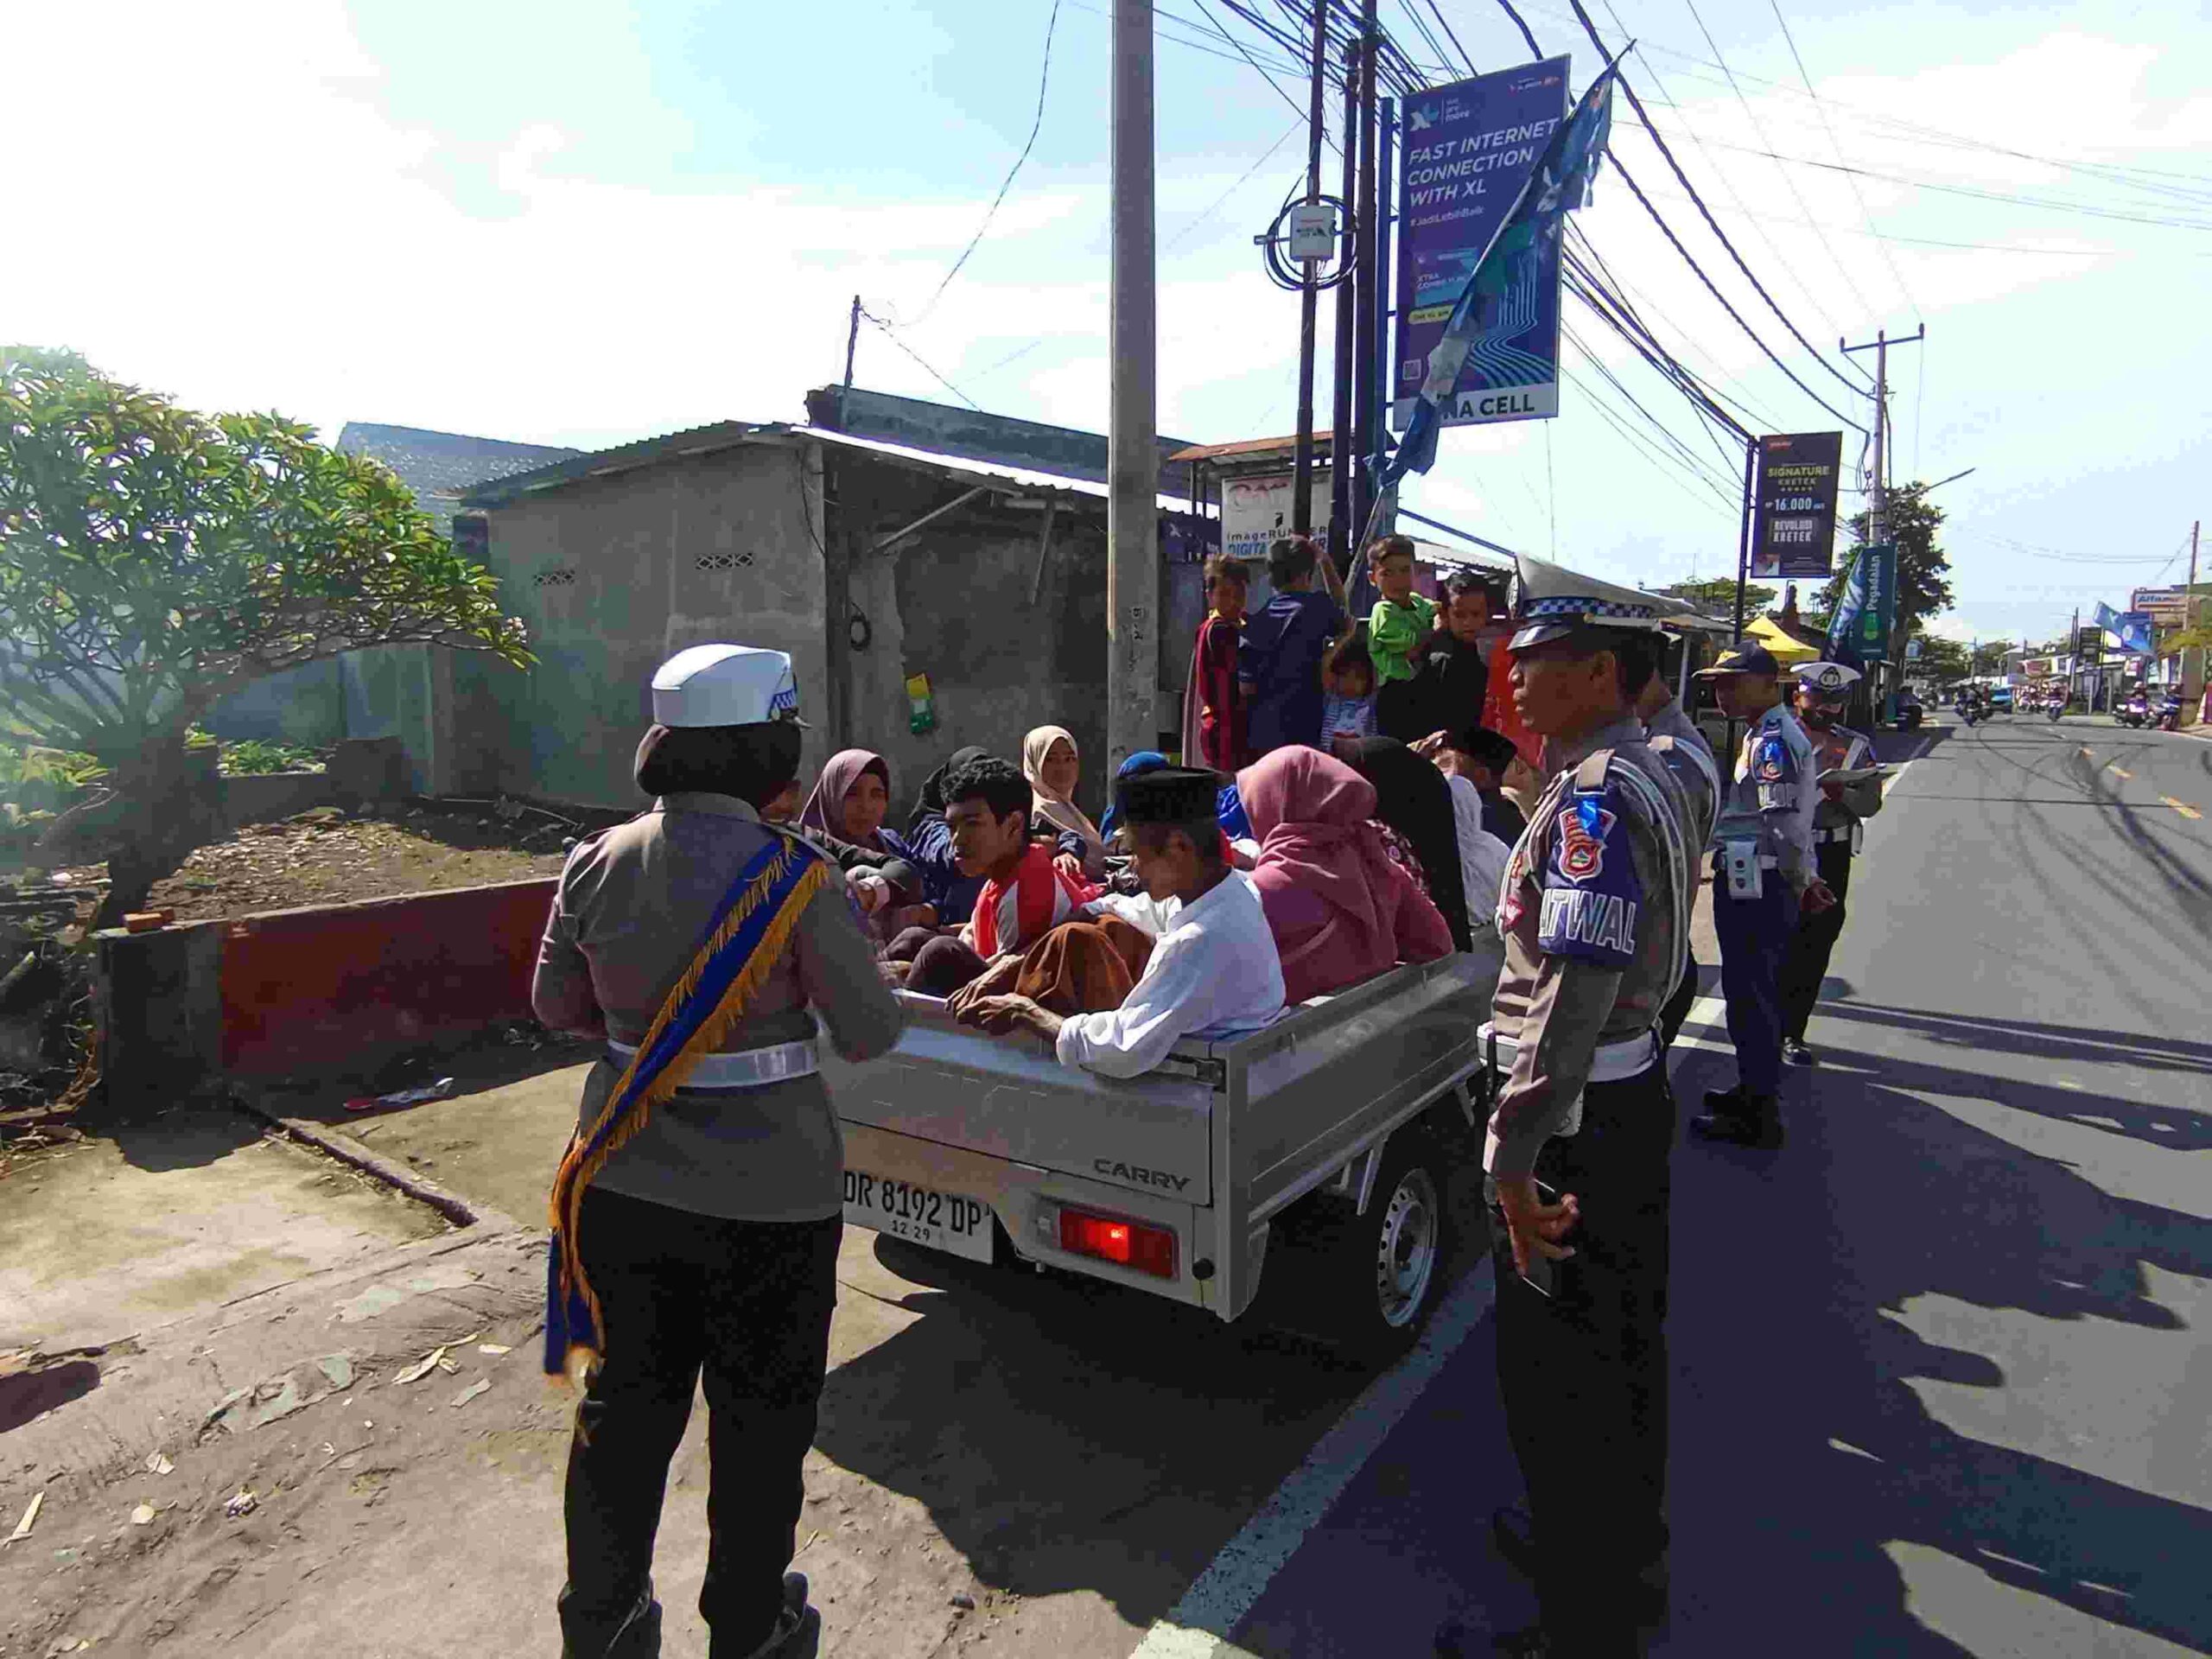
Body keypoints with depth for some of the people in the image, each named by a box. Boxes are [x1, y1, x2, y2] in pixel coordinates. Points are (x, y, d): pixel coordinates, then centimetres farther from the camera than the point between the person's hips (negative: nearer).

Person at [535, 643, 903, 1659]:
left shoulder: (597, 864, -6)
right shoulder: (793, 879, -21)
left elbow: (555, 1004, 7)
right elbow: (869, 1033, -13)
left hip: (625, 1184, 5)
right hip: (769, 1195, -4)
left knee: (627, 1404, 23)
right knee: (761, 1420, 17)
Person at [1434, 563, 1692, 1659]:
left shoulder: (1595, 798, -22)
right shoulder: (1641, 773, 10)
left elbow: (1572, 993, -28)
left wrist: (1516, 1154, -27)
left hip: (1578, 1118, -10)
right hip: (1633, 1096, 10)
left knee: (1558, 1374, 5)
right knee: (1621, 1348, 23)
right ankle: (1622, 1556, 43)